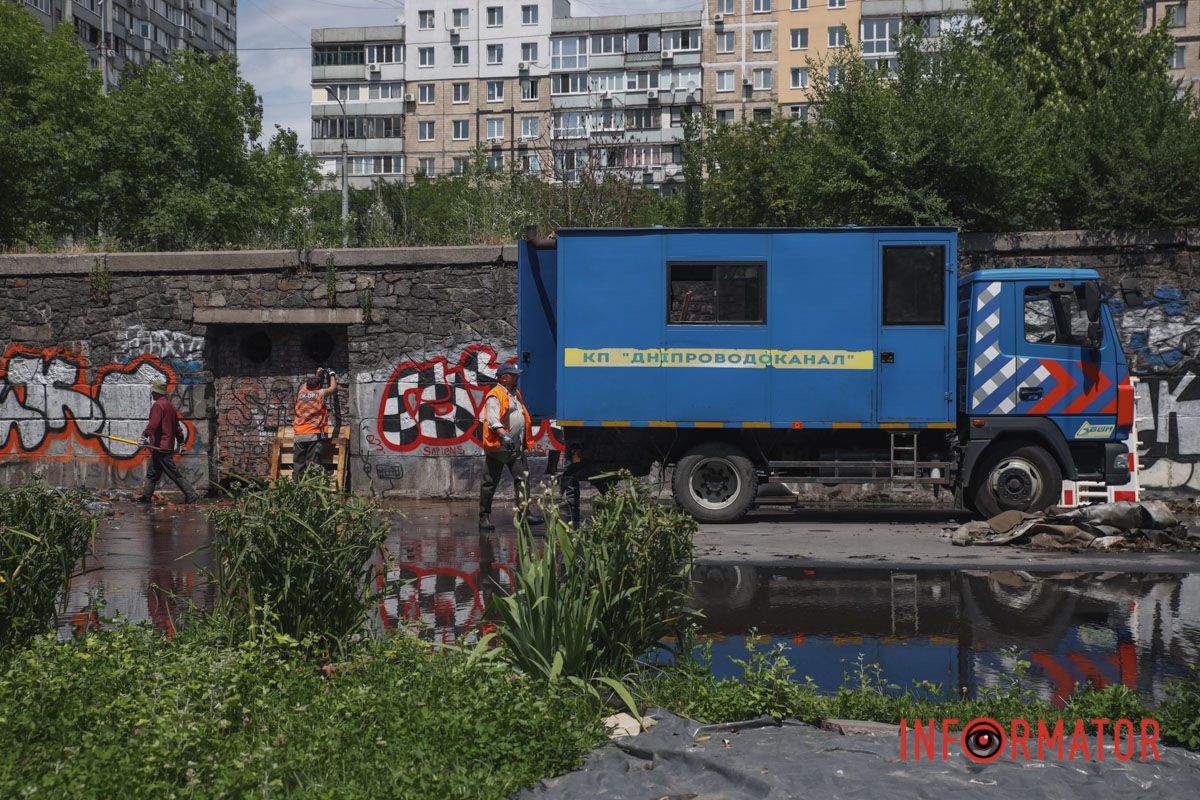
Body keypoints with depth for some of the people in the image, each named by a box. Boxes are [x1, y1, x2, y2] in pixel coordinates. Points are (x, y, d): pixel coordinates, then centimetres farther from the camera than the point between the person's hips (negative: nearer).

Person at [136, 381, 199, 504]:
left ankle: (191, 494, -9)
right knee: (152, 473, 16)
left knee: (173, 473, -8)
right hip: (168, 446, 10)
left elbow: (153, 424, -23)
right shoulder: (170, 405, 15)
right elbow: (177, 425, 19)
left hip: (160, 446, -10)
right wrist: (181, 440, 22)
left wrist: (145, 435, -18)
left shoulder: (158, 405, -13)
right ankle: (146, 496, 20)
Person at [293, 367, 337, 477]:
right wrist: (332, 375, 38)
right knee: (312, 467, -9)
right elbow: (333, 387, 21)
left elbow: (306, 384, 37)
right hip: (314, 435, -4)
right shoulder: (321, 393, 1)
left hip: (299, 435, 4)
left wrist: (316, 375, 49)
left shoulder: (301, 392, 13)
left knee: (297, 467, 3)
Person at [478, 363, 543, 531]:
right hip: (497, 447, -8)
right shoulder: (494, 396, -11)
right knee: (490, 482, 0)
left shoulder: (516, 394, 17)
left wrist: (527, 441, 27)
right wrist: (504, 435, -38)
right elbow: (492, 419, -24)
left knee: (522, 478, -3)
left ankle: (524, 512, -5)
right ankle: (484, 517, 6)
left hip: (516, 448, 8)